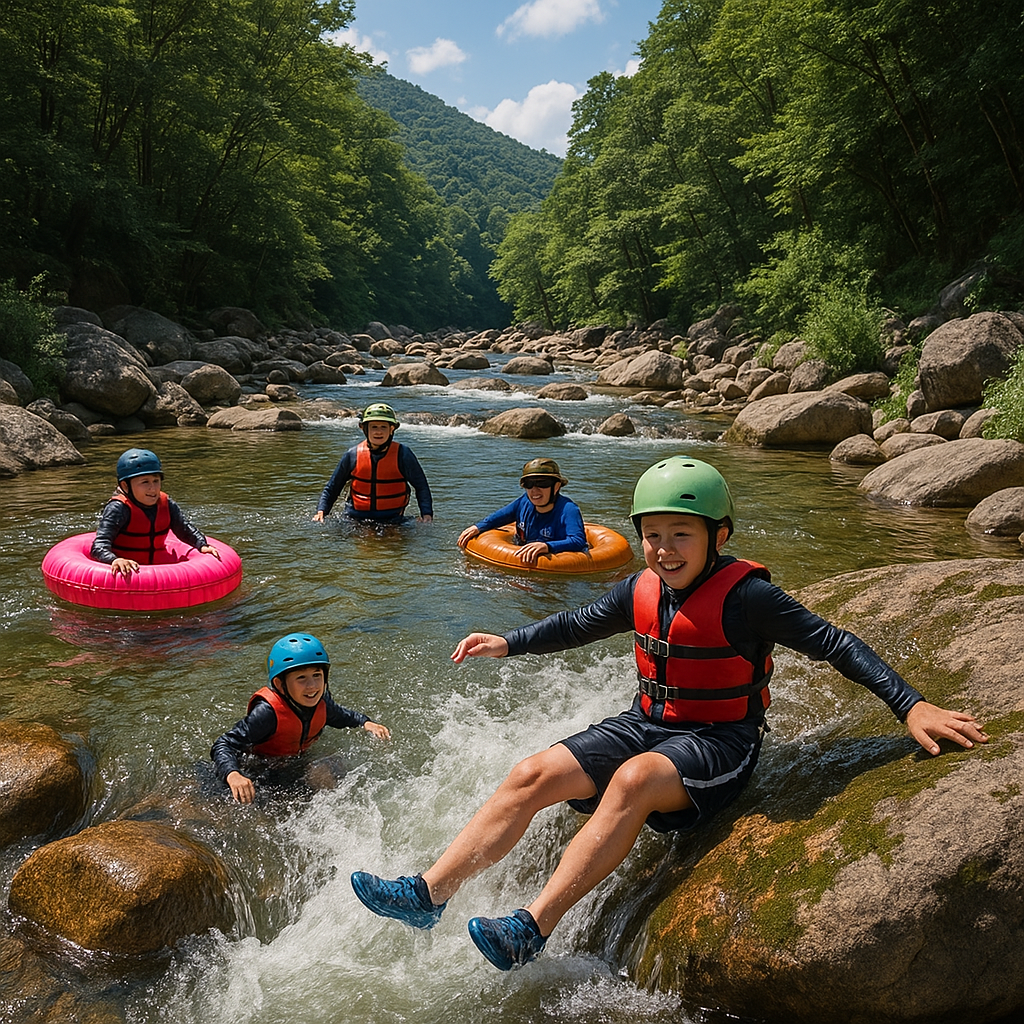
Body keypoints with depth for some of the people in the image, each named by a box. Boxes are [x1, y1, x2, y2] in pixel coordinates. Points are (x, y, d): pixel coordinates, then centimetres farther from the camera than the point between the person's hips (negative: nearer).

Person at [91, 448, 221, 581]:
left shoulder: (166, 505, 5)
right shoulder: (118, 509, -13)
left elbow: (185, 530, 19)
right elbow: (99, 546, -22)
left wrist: (202, 545, 0)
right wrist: (114, 560, -43)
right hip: (126, 575, -4)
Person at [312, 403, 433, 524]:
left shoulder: (403, 455, -3)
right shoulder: (353, 455, 1)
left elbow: (421, 486, 5)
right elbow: (332, 487, 11)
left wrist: (427, 514, -9)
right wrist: (321, 511, -2)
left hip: (392, 519, -1)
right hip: (355, 520, 1)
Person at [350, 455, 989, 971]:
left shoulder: (745, 596, -17)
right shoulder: (641, 590, 1)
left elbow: (835, 644, -15)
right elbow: (578, 625, 16)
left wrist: (912, 706, -22)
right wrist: (507, 644, 9)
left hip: (720, 741, -6)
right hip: (649, 724, 7)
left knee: (635, 779, -37)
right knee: (535, 775, -11)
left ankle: (533, 931, -35)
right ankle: (430, 894, -11)